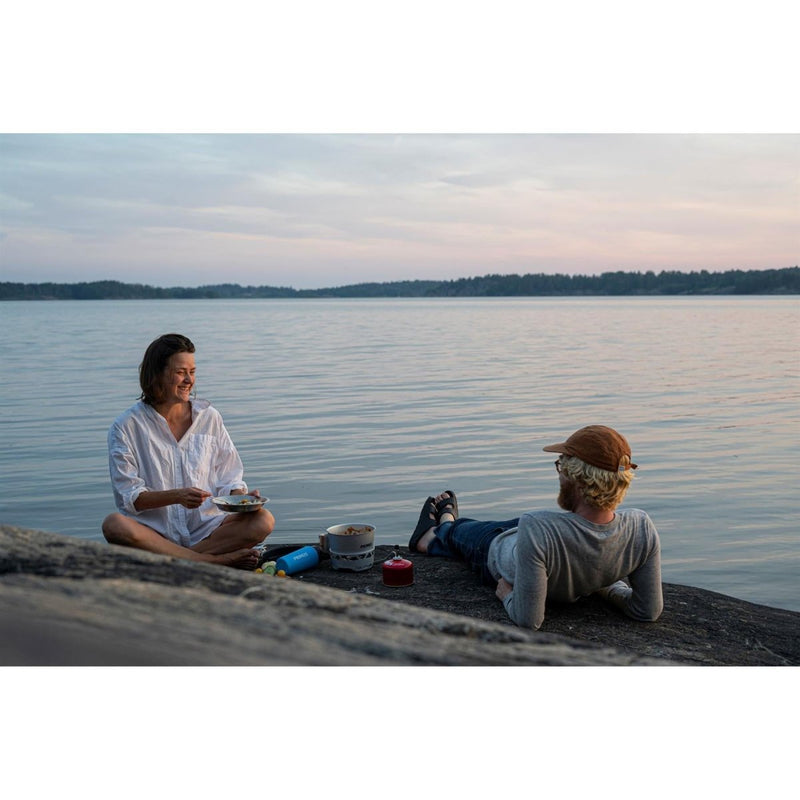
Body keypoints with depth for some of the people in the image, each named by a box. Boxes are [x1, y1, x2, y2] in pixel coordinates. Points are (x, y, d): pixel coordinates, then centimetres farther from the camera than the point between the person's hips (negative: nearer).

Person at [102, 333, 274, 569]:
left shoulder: (209, 417, 9)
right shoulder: (127, 426, 0)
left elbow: (228, 480, 11)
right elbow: (129, 497, -5)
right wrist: (177, 496, -21)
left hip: (205, 530, 2)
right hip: (155, 533, -2)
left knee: (264, 520, -23)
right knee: (114, 525, -35)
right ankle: (218, 561, -30)